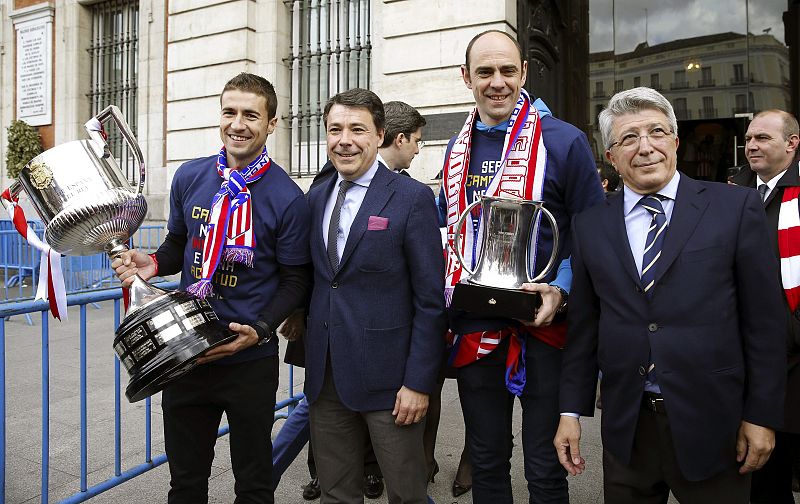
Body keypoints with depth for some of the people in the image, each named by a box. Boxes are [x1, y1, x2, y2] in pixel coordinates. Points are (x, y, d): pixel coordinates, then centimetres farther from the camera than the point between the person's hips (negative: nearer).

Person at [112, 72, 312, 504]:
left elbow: (295, 281, -7)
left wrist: (260, 330, -20)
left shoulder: (288, 199, -12)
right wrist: (153, 263, -6)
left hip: (251, 361, -3)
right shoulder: (189, 177, 1)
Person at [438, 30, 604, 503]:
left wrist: (561, 289, -19)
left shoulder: (564, 141, -7)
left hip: (541, 327, -4)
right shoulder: (458, 148, 8)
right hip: (472, 329, 4)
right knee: (486, 463, 19)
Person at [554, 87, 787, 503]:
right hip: (626, 427, 2)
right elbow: (583, 326, 4)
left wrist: (762, 415, -3)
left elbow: (763, 319, -3)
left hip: (711, 426, -1)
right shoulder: (590, 226, 2)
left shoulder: (735, 207, -3)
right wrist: (571, 411, 3)